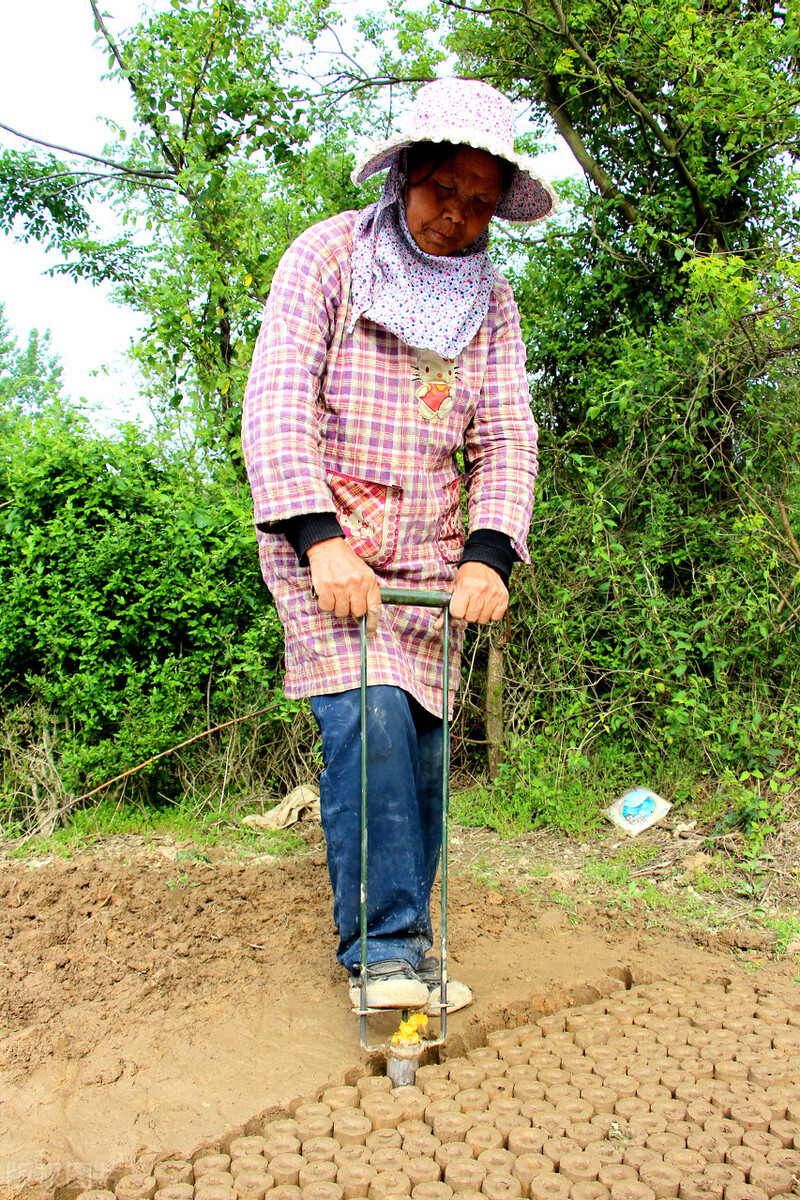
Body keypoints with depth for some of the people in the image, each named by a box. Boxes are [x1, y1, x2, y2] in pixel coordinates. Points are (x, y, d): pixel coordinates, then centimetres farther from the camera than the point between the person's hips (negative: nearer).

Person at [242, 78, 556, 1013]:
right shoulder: (328, 254, -3)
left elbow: (507, 435, 1)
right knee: (367, 718, -20)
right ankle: (383, 945, -10)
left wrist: (489, 552, -16)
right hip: (325, 540, -4)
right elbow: (277, 401, -14)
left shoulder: (490, 302, 9)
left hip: (430, 553, 4)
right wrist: (322, 539, -26)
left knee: (422, 741, 1)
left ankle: (401, 948, 15)